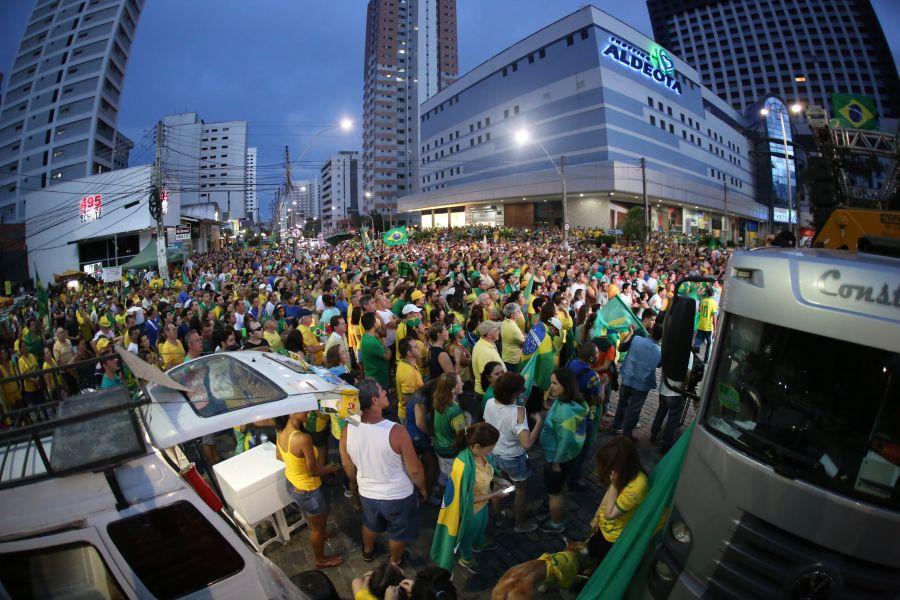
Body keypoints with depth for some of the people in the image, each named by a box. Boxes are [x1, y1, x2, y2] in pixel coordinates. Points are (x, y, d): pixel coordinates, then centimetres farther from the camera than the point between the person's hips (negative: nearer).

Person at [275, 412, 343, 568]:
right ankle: (321, 560, 44)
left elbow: (279, 456, 6)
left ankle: (317, 536, 63)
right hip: (306, 490, -7)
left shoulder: (281, 432, -13)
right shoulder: (303, 439, -38)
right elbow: (313, 471, -26)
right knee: (318, 527, 21)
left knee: (310, 517, 37)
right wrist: (332, 469, -9)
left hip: (291, 483, 8)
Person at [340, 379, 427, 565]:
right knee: (399, 533, 28)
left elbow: (348, 468, -1)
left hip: (367, 494, 4)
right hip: (398, 496, -3)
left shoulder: (347, 432, -19)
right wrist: (422, 488, 0)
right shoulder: (396, 432, -32)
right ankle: (395, 561, 53)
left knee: (371, 525, 35)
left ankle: (368, 551, 61)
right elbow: (414, 470, -21)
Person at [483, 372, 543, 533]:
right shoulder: (517, 412, -36)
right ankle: (520, 524, 44)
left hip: (495, 454, 6)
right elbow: (527, 444, -41)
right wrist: (539, 422, -31)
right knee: (521, 492, 23)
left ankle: (497, 516, 53)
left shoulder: (489, 403, -17)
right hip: (513, 459, -5)